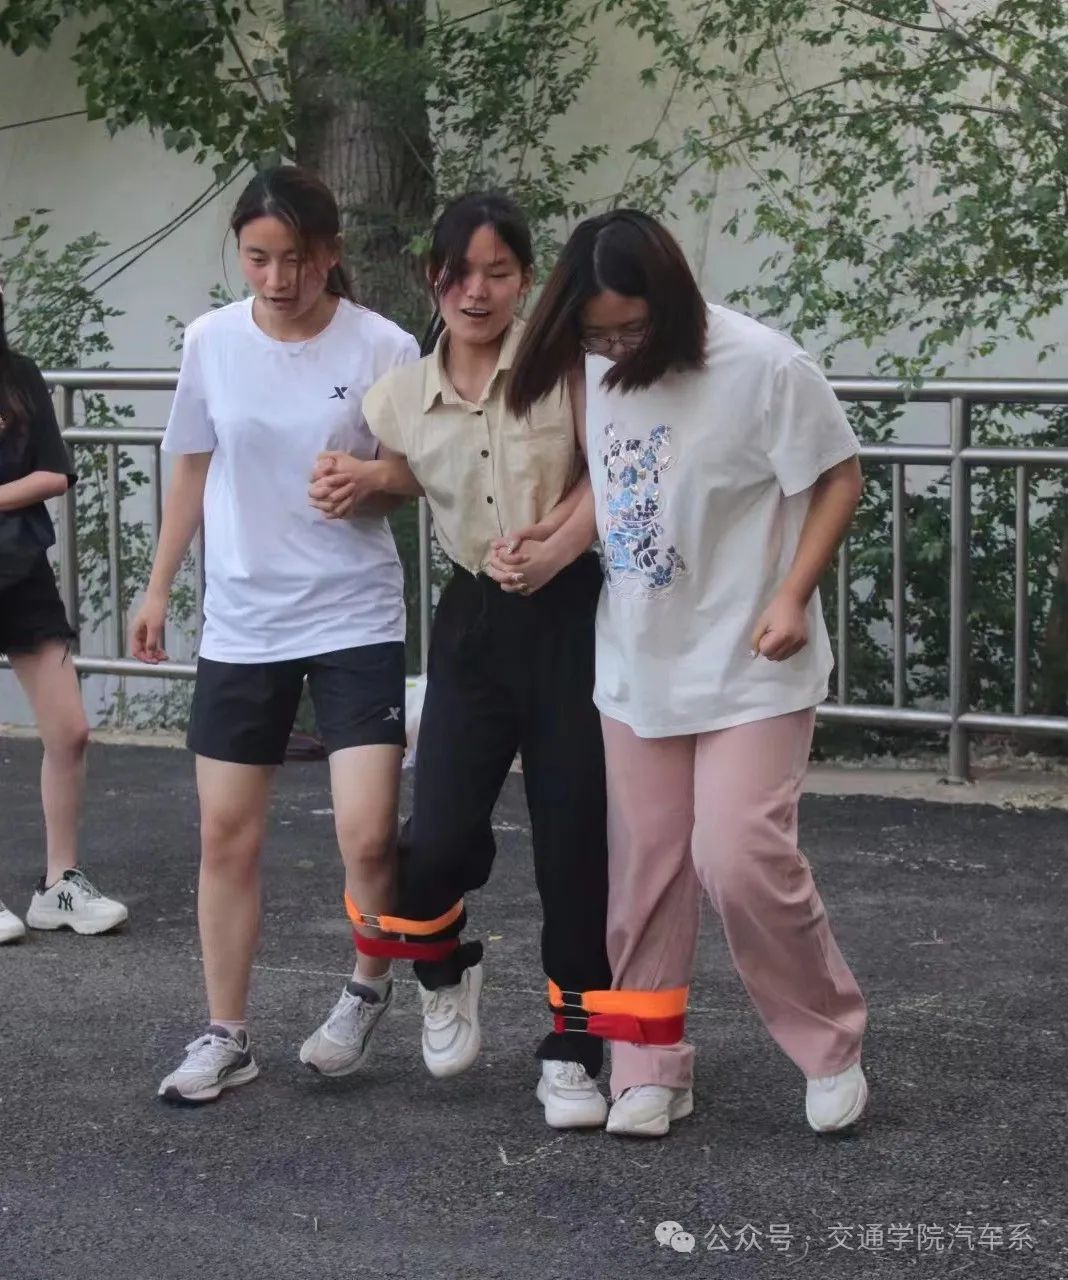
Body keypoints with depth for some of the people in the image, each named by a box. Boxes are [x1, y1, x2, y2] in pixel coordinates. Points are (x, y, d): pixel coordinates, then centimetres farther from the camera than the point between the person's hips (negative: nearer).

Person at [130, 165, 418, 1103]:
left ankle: (372, 981, 19)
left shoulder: (384, 349, -10)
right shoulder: (211, 341, -1)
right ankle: (226, 1037, 20)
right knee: (227, 834, 6)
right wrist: (159, 589, 15)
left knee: (367, 834, -11)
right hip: (240, 623, 3)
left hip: (354, 620, -3)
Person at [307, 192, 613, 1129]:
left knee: (574, 849, 0)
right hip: (475, 623, 2)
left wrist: (557, 551, -21)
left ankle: (572, 1054, 15)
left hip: (572, 614, -2)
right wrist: (359, 481, -2)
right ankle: (445, 972, 26)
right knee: (441, 841, -8)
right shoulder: (403, 395, 2)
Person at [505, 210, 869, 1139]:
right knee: (644, 869, 8)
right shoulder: (596, 371, -2)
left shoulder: (762, 366, -18)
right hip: (637, 666, 5)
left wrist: (793, 595, -17)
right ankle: (650, 1064, 21)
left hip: (749, 667, -5)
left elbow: (839, 479, -9)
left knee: (741, 860, -11)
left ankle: (831, 1044, 10)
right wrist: (552, 545, -1)